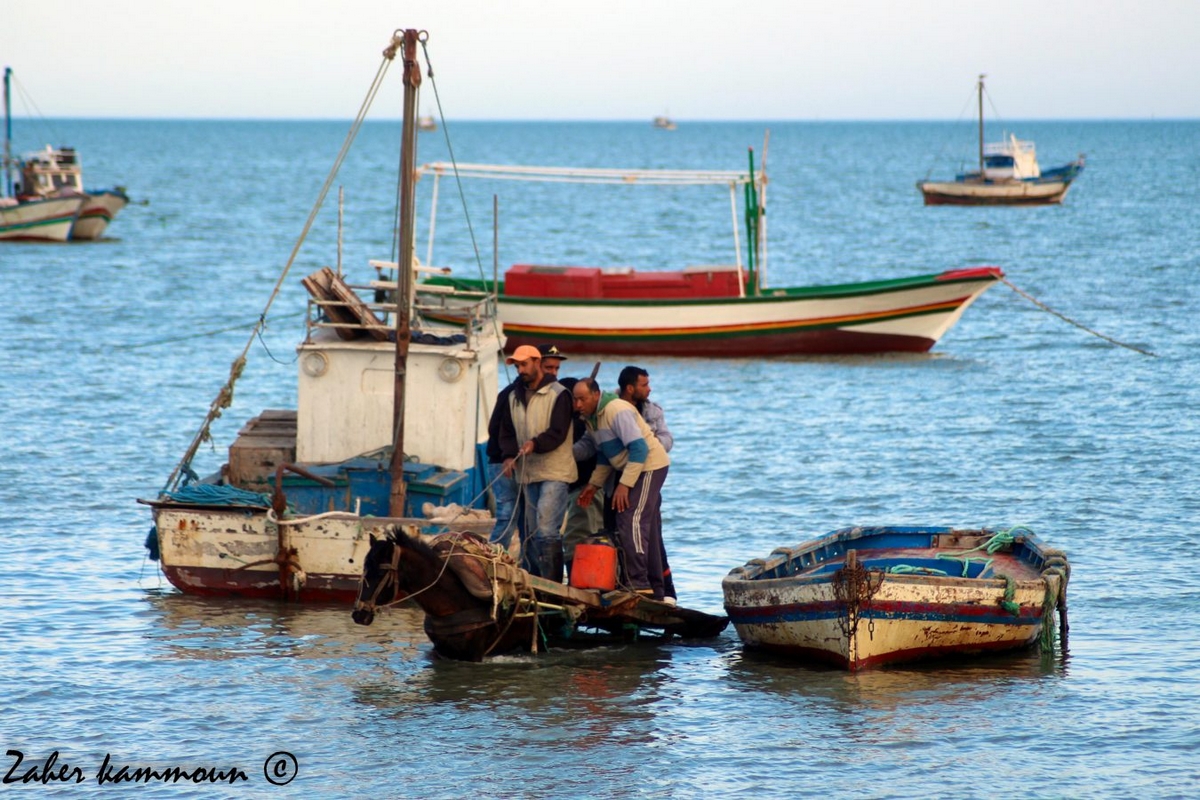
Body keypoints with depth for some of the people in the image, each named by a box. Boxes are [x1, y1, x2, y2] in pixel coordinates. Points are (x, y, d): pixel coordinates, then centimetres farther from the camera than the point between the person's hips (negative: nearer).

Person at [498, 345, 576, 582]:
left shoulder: (558, 394, -6)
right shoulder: (514, 397, 15)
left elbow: (558, 433, -14)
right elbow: (507, 433, 17)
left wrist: (535, 444, -30)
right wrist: (509, 455, -2)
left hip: (554, 473, -7)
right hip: (527, 473, 7)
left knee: (547, 529, -15)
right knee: (532, 532, 8)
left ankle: (552, 583, -15)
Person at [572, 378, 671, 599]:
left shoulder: (616, 411, -20)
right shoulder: (591, 417, 10)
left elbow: (639, 448, -25)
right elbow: (604, 454, 22)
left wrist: (624, 484, -26)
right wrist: (594, 484, 14)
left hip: (649, 466, -10)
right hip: (632, 469, 10)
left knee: (631, 522, -19)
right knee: (648, 529, 11)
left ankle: (639, 585, -22)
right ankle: (655, 591, 14)